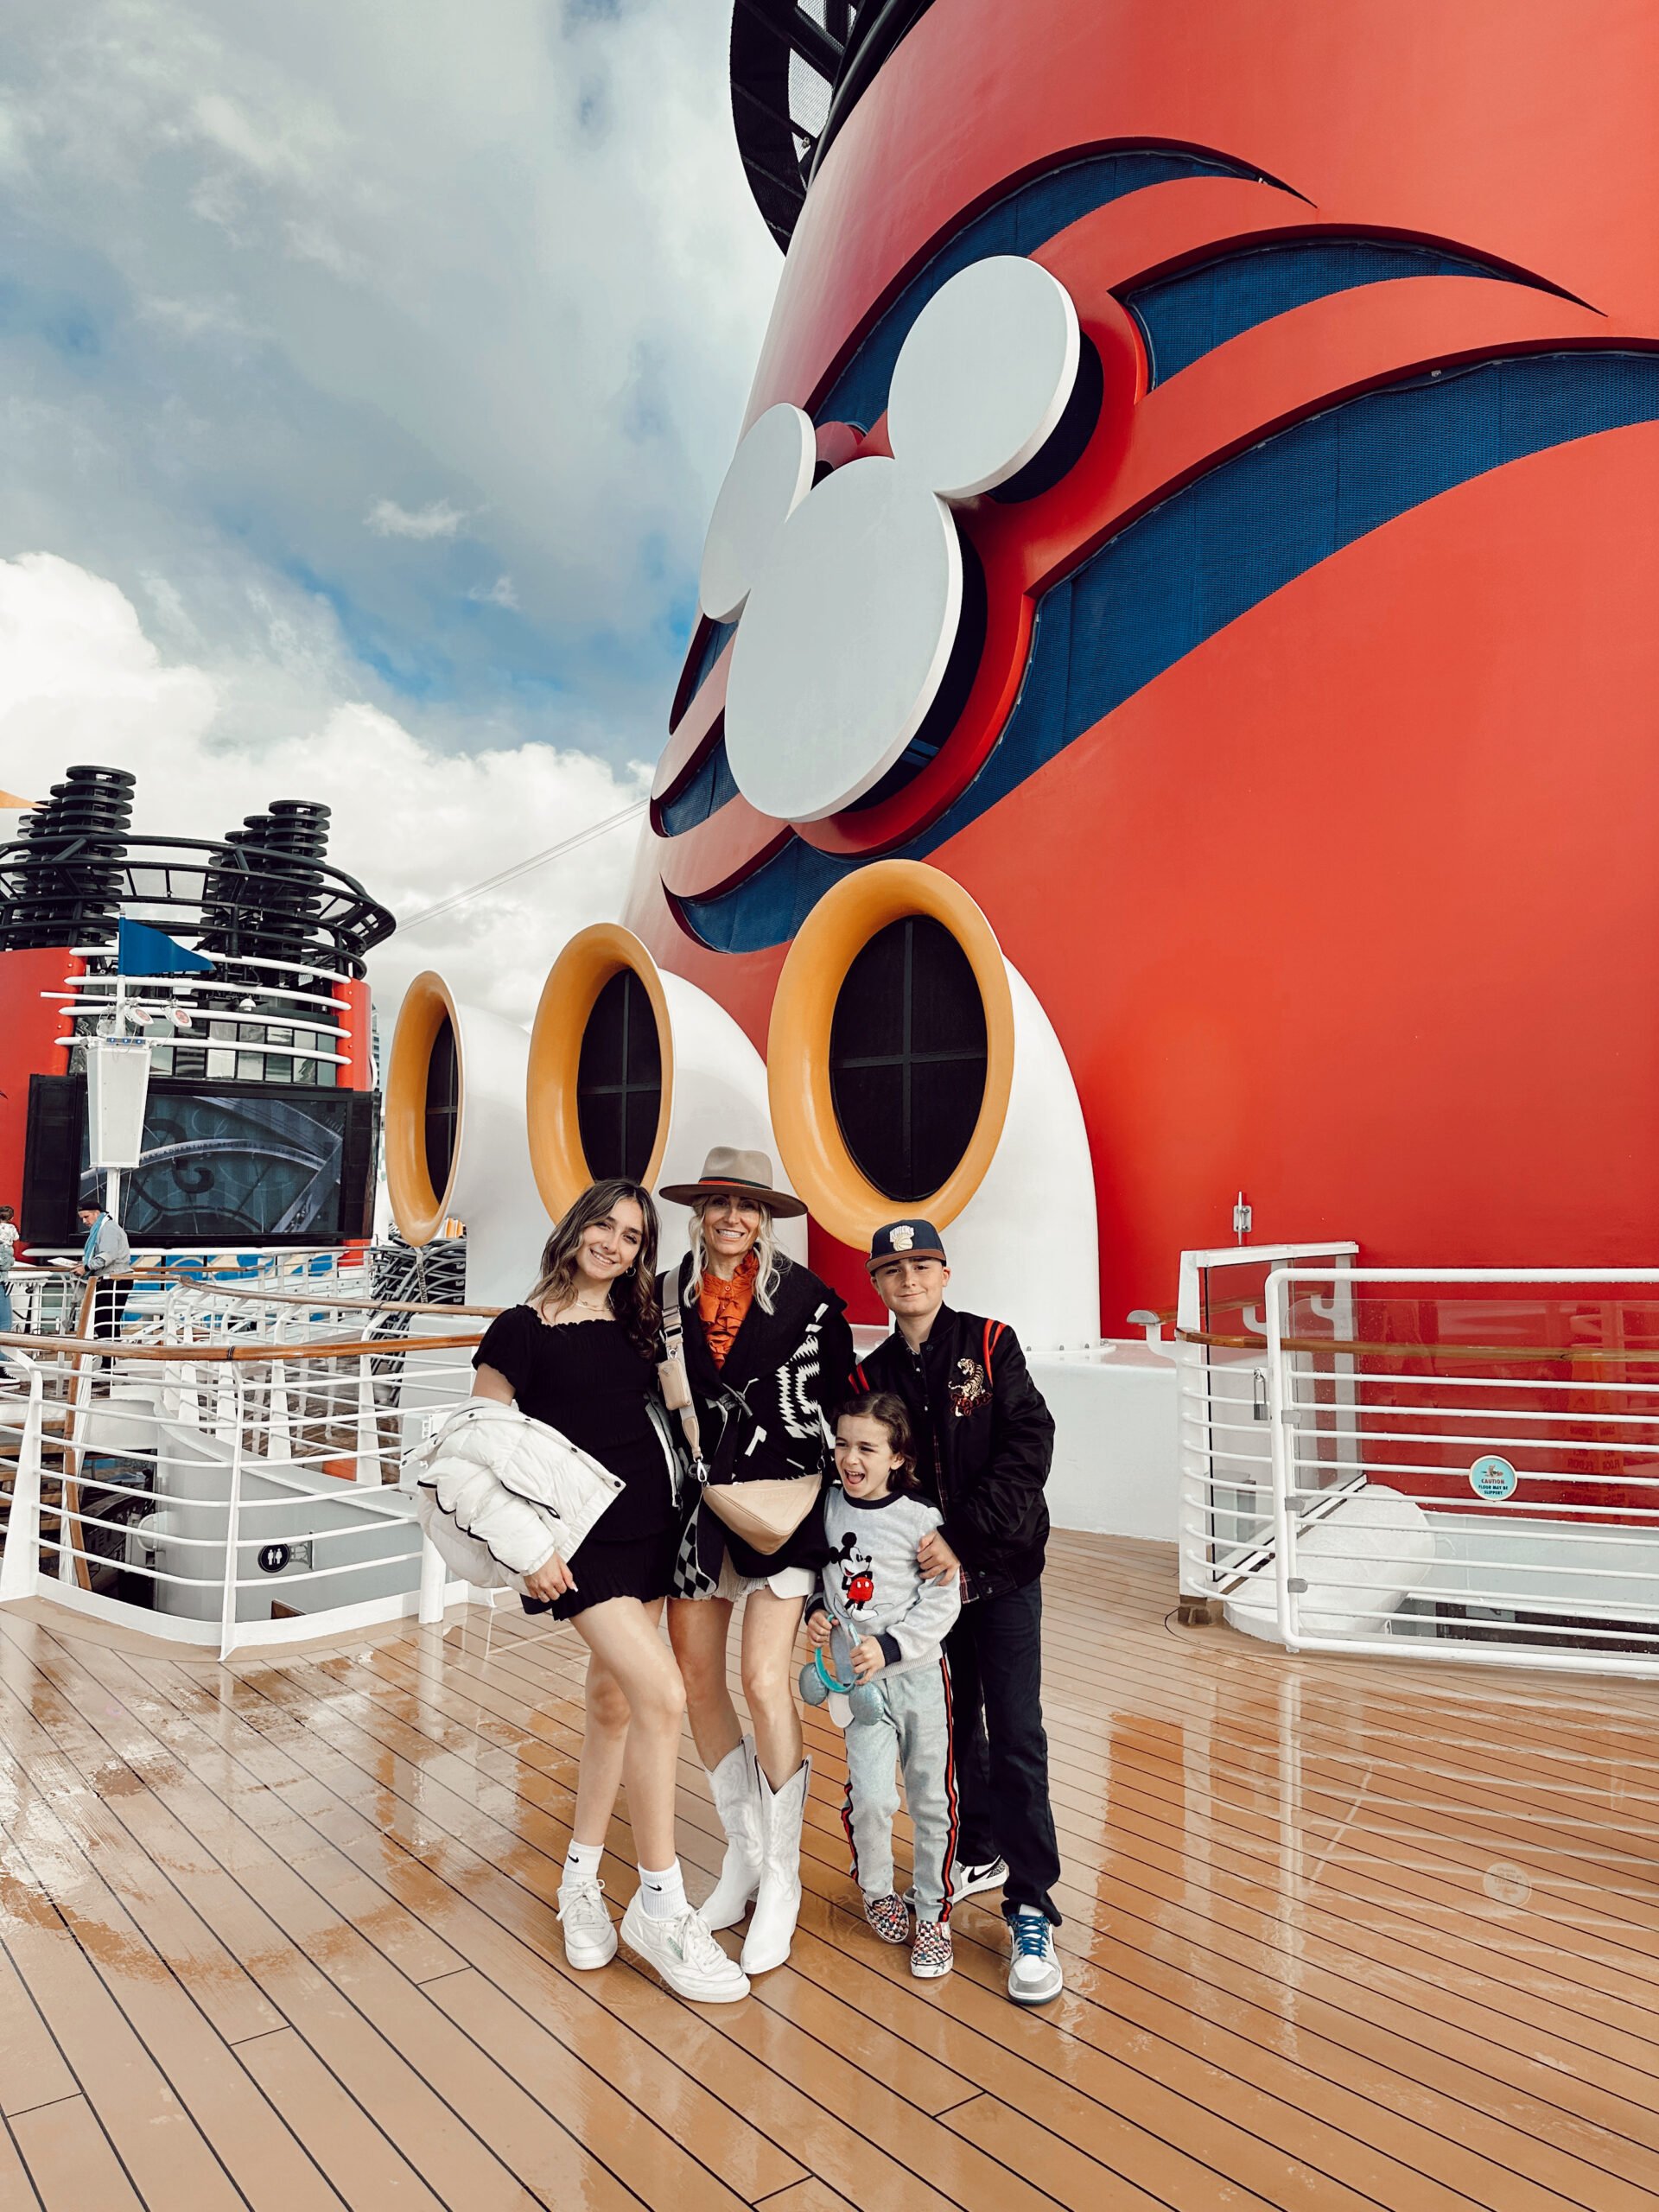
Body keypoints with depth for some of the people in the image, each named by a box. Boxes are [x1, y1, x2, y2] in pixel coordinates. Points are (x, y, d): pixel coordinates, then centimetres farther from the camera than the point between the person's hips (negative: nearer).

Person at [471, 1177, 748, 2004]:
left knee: (614, 1701, 13)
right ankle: (659, 1907, 1)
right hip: (580, 1536, -6)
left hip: (648, 1524, 6)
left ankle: (580, 1881, 32)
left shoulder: (636, 1325, 8)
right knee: (663, 1696, -15)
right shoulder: (520, 1330, -7)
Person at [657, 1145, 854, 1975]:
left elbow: (832, 1404, -1)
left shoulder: (805, 1298, -5)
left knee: (764, 1680, -9)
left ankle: (782, 1878, 11)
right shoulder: (667, 1296, 3)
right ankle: (743, 1854, 28)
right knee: (697, 1680, 8)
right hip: (694, 1500, 4)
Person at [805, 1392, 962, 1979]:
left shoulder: (921, 1519, -14)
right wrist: (817, 1612, -4)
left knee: (931, 1799, 8)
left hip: (919, 1672, -2)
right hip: (860, 1677, 2)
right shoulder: (828, 1507, -2)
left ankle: (932, 1913, 29)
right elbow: (819, 1574, 15)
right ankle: (876, 1888, 25)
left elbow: (941, 1605, -12)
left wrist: (889, 1648, -20)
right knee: (871, 1797, -5)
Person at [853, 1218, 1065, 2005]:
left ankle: (1031, 1910, 7)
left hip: (1003, 1571, -3)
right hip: (925, 1577, 3)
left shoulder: (990, 1344, -8)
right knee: (952, 1723, 16)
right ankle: (981, 1852, 37)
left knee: (1015, 1737, -3)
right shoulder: (873, 1377, 1)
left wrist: (964, 1538, -22)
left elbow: (1028, 1448, -16)